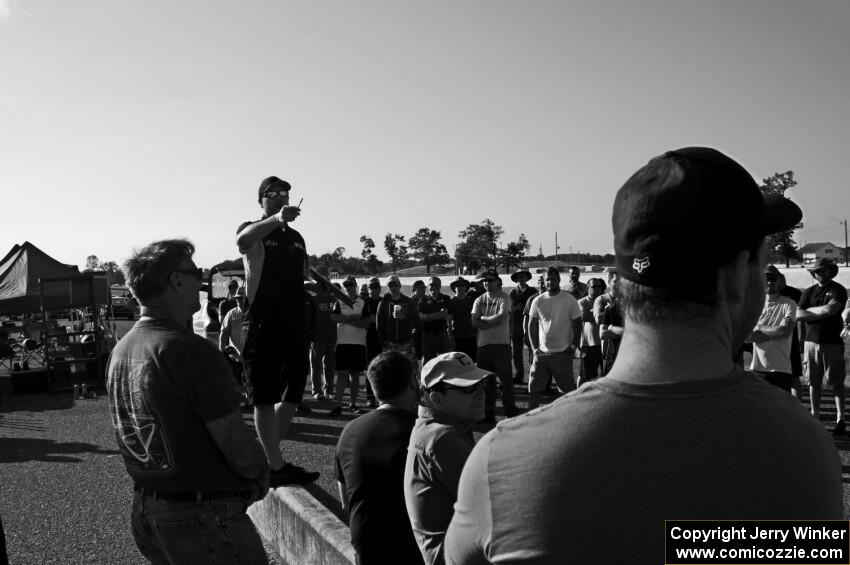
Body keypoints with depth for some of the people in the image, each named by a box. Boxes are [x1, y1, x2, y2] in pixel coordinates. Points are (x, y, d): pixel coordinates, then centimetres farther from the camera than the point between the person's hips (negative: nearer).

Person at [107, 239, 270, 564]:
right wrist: (260, 475, 0)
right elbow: (236, 443, -21)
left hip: (143, 509, 9)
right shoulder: (192, 351, -23)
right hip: (202, 517, -8)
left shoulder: (120, 350, 4)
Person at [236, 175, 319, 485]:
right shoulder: (253, 230, -2)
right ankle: (275, 466, 4)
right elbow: (242, 241, -29)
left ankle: (268, 456, 27)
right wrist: (277, 219, -43)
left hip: (294, 326, 7)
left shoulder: (296, 238, 18)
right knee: (265, 397, -1)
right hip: (263, 327, -7)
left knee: (293, 394, 12)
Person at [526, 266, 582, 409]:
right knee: (534, 388, 4)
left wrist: (574, 345, -7)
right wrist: (534, 347, -1)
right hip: (542, 353, 2)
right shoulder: (537, 301, 3)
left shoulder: (569, 300, -2)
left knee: (568, 389, 6)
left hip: (563, 353, -2)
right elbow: (532, 325, 7)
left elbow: (577, 324, 1)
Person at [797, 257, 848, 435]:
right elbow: (797, 315, 0)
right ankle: (814, 417, 12)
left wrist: (809, 309, -4)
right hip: (811, 340, 3)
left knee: (837, 382, 1)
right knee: (813, 382, 6)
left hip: (832, 342, -3)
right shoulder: (808, 292, 12)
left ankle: (840, 419, 6)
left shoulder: (838, 290, 1)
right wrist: (822, 313, -9)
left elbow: (831, 309, -18)